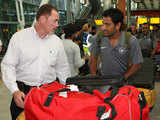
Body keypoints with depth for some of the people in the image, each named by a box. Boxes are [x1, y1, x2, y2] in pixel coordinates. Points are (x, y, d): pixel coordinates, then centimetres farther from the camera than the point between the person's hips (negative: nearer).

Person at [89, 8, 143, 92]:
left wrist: (123, 79, -11)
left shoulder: (131, 41, -14)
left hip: (123, 81, -1)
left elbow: (136, 64, -5)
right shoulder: (98, 38, -8)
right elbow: (93, 59, 6)